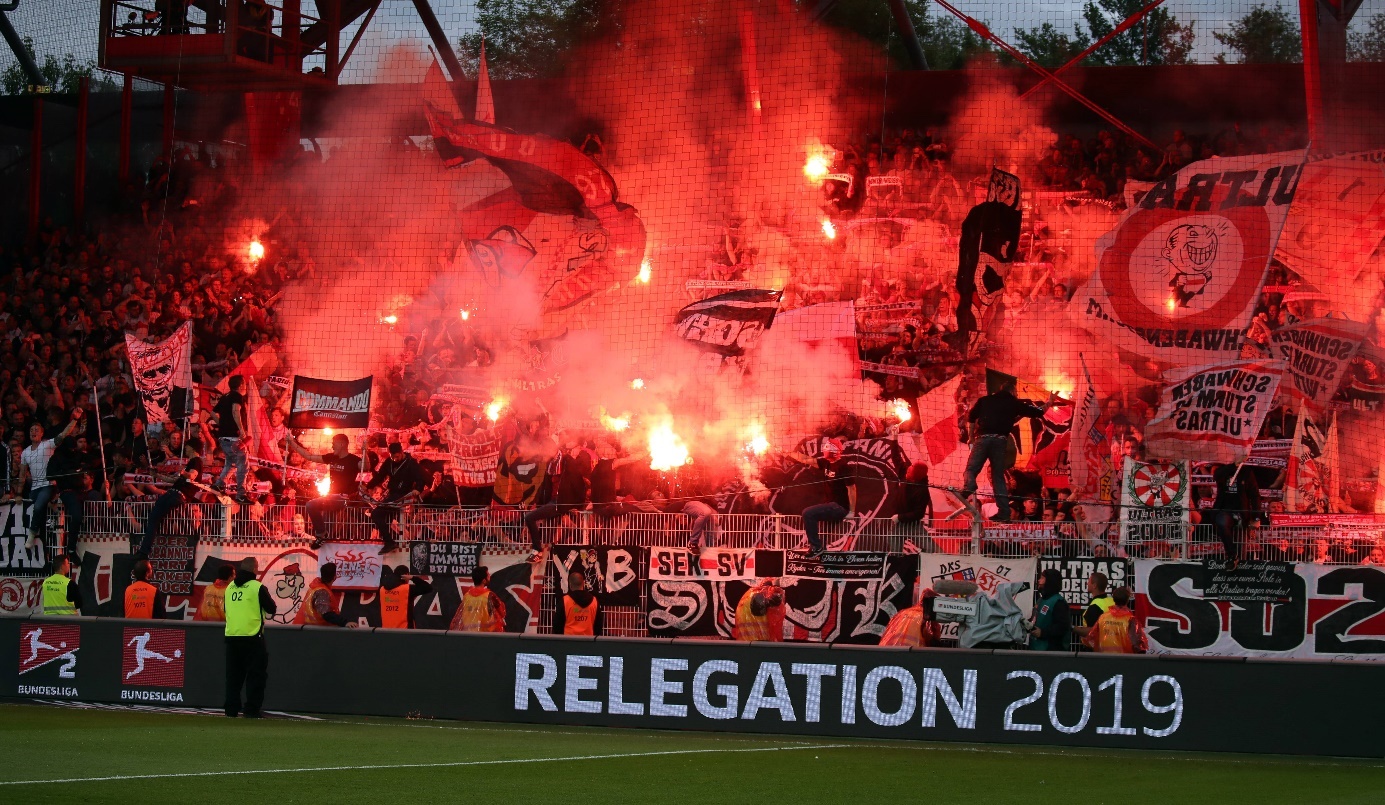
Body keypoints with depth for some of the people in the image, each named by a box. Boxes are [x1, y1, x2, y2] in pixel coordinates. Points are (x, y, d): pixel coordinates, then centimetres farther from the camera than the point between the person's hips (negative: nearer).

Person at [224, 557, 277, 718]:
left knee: (233, 675, 12)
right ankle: (251, 710, -3)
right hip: (252, 637, -5)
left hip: (231, 637, 5)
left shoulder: (230, 588, 8)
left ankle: (231, 710, 10)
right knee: (256, 675, 2)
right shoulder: (257, 587, -9)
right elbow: (272, 609, -2)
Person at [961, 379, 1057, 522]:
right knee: (999, 477, 8)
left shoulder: (984, 401, 14)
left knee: (971, 469, -1)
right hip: (1000, 440, 1)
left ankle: (969, 487, -36)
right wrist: (1049, 403, 38)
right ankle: (1004, 512, 3)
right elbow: (1038, 412, 20)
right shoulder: (1014, 403, 13)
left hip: (983, 437, -1)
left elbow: (970, 417, 16)